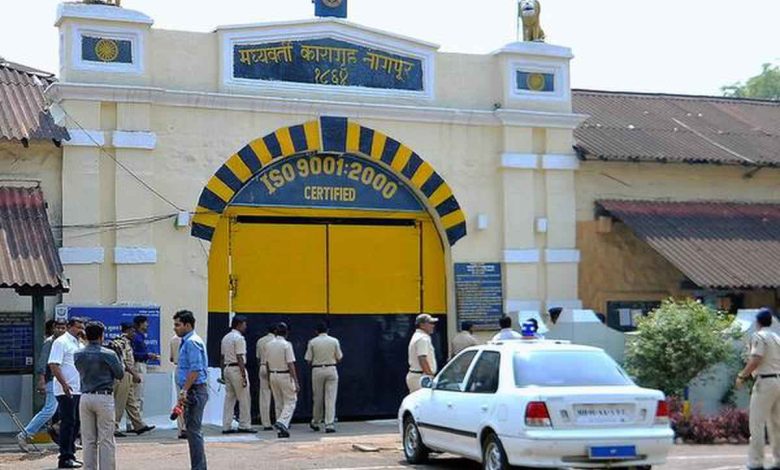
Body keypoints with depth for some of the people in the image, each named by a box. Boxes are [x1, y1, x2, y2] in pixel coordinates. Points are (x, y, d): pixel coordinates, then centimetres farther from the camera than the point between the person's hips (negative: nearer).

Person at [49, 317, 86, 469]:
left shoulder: (79, 345, 18)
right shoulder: (61, 342, -8)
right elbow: (53, 365, -17)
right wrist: (64, 384, -26)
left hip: (78, 390, 9)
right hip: (66, 391, -9)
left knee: (75, 423, 11)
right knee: (68, 423, -8)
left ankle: (70, 454, 19)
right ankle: (65, 458, -5)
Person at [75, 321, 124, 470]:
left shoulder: (78, 355, 3)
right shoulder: (108, 354, -10)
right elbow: (120, 374, 1)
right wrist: (121, 364, 20)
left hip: (85, 398, 4)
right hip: (104, 397, -4)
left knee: (88, 440, 9)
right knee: (106, 440, 0)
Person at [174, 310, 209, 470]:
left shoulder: (192, 342, -14)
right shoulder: (187, 341, 18)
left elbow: (195, 370, -22)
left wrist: (184, 390, -22)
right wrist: (184, 391, 23)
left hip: (194, 391, -11)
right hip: (193, 391, 11)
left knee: (193, 430, -8)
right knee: (193, 430, 13)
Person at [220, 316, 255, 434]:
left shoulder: (225, 338, 14)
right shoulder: (239, 338, -13)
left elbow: (223, 357, 15)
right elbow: (240, 358, -18)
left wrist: (223, 373, 19)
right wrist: (244, 375, -18)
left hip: (227, 368, 9)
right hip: (237, 369, -9)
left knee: (229, 398, 9)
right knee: (244, 399, -1)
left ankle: (226, 426, 8)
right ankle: (244, 425, 1)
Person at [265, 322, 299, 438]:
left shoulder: (268, 345, 4)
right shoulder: (286, 344, -13)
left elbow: (267, 363, 10)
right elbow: (291, 364, -16)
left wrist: (269, 380, 19)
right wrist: (296, 382, -15)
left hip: (272, 375, 6)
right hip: (285, 376, -6)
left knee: (278, 403, 13)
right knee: (290, 402, 3)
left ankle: (281, 430, 13)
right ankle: (282, 422, -18)